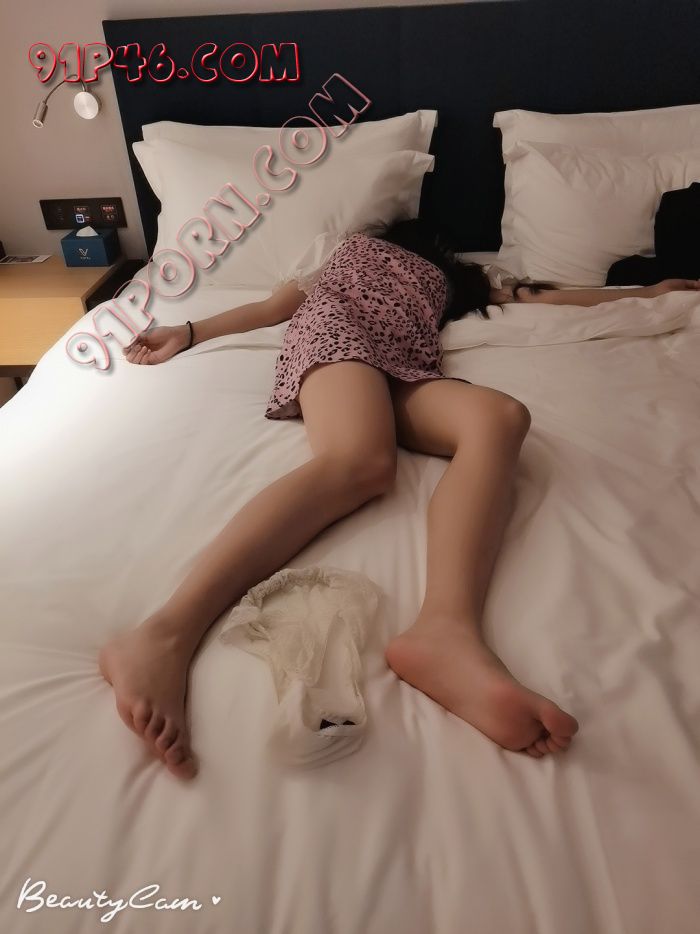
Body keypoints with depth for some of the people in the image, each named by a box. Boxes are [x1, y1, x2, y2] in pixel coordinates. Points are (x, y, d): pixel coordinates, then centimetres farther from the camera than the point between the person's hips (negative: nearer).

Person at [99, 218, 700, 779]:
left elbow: (545, 297, 43)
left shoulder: (453, 280, 43)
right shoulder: (360, 245, 38)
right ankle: (166, 633, -56)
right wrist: (189, 333, 16)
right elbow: (278, 305, 27)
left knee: (500, 416, -32)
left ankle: (447, 629, -57)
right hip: (337, 333, -2)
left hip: (405, 371, 3)